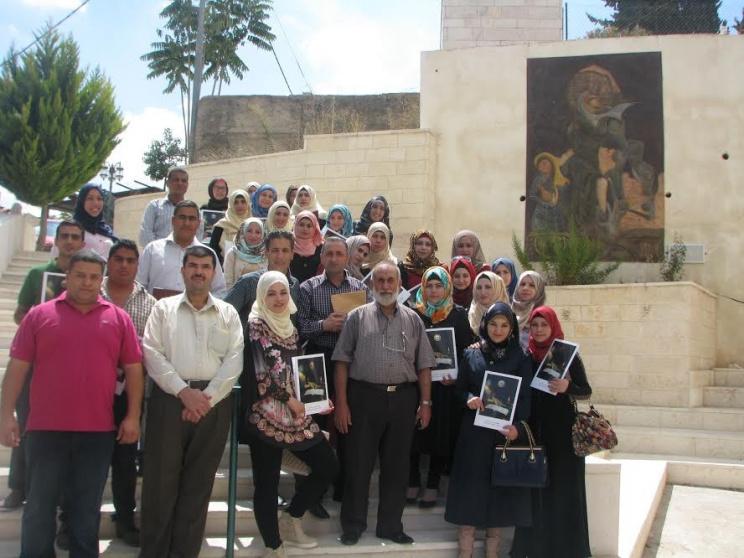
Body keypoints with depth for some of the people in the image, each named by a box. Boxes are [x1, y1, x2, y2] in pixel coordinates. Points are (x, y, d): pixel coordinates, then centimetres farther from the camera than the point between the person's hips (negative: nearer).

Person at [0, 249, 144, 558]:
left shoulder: (119, 318, 5)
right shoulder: (39, 315, 3)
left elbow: (133, 369, 5)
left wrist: (133, 416, 0)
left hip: (98, 430, 1)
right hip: (46, 428, -1)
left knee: (88, 507, 12)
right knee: (39, 505, 8)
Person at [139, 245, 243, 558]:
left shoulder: (228, 314, 11)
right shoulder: (164, 308, 9)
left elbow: (234, 361, 1)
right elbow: (152, 354, -2)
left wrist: (207, 398, -11)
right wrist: (183, 391, -13)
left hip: (214, 402, 1)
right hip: (169, 398, -1)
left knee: (199, 482, 5)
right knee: (161, 478, 1)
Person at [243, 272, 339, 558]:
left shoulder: (290, 328, 15)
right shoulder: (255, 326, -7)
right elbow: (260, 372, -14)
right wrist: (288, 400, -10)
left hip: (296, 412, 7)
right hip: (266, 414, -7)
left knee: (328, 466, 6)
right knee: (267, 482, -2)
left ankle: (290, 521, 21)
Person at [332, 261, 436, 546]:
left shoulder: (413, 319, 9)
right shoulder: (357, 316, 3)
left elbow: (423, 365, 10)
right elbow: (342, 361, 0)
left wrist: (425, 402, 2)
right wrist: (341, 403, -6)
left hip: (403, 398, 2)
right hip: (364, 396, -2)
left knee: (396, 465, 9)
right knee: (359, 463, 4)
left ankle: (390, 525, 22)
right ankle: (353, 525, 17)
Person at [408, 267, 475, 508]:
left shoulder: (459, 314, 2)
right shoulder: (414, 314, 4)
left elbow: (467, 349, 1)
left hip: (446, 386, 0)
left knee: (441, 433, 4)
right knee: (414, 432, 3)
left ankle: (432, 486, 15)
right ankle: (413, 483, 16)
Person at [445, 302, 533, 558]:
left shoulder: (520, 358, 3)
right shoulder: (470, 355, 7)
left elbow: (525, 398, -3)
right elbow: (459, 389, 10)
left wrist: (518, 427, -19)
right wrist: (468, 398, -13)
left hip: (505, 432, -1)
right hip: (474, 433, 1)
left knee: (499, 490, 4)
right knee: (471, 488, 0)